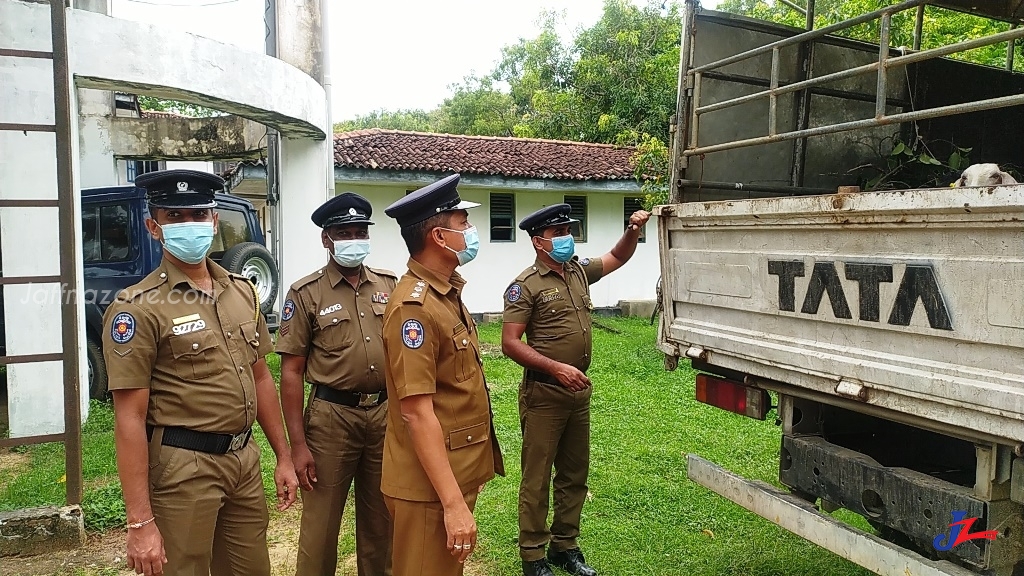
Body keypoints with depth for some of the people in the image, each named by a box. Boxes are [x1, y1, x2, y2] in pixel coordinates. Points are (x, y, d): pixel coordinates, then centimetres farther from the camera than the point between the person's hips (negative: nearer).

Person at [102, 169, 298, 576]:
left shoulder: (242, 291, 6)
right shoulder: (137, 308, -12)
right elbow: (130, 420, -14)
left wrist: (283, 456, 13)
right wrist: (140, 522, -15)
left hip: (246, 461, 6)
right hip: (183, 468, -6)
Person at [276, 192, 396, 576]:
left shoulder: (389, 285, 6)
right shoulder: (306, 294, -5)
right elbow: (291, 373, -6)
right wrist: (298, 444, -11)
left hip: (386, 413, 4)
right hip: (333, 416, -3)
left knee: (381, 520, 17)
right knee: (321, 523, 8)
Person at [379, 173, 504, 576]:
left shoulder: (447, 293, 8)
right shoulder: (415, 307, -22)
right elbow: (418, 413, -25)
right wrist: (453, 503, -25)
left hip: (457, 472, 9)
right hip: (431, 483, -9)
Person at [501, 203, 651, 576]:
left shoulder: (579, 272, 10)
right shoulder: (526, 286, -11)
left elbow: (618, 257, 24)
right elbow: (510, 343, -16)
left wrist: (633, 230, 4)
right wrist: (557, 368, -24)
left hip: (579, 392, 7)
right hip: (544, 395, -7)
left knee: (574, 475, 16)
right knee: (537, 479, 2)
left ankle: (564, 546, 30)